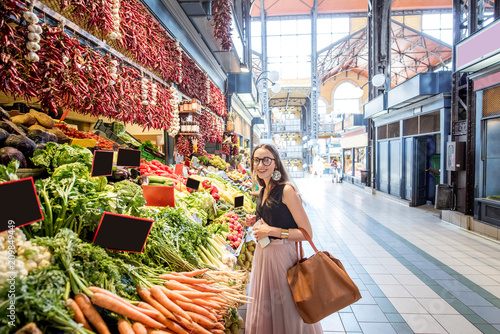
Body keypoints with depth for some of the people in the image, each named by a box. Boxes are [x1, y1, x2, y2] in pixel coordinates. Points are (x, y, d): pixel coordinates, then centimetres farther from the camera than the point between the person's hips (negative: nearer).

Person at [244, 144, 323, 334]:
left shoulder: (286, 190, -17)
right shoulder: (263, 190, 7)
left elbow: (307, 233, -19)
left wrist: (272, 231, -22)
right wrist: (255, 221, 3)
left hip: (281, 254, -8)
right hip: (262, 253, 8)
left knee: (285, 309, 9)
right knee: (264, 309, 22)